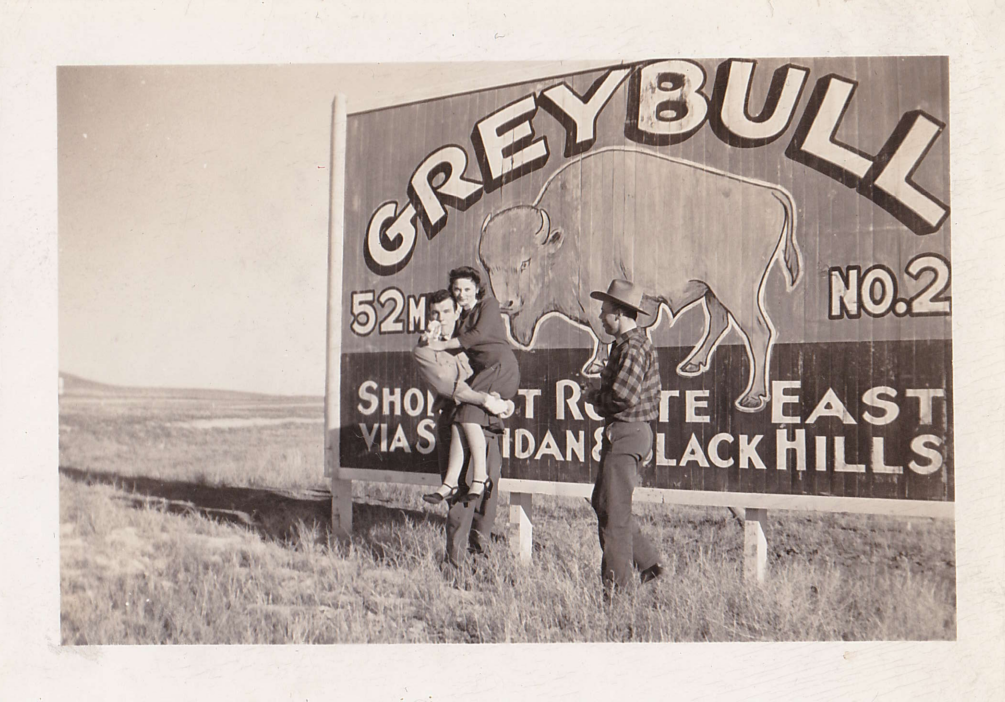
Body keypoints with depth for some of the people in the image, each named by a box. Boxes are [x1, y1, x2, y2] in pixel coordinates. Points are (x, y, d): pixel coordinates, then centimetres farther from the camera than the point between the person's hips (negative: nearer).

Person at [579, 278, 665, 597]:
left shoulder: (633, 347, -17)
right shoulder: (627, 343, 17)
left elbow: (623, 397, -25)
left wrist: (593, 395, -8)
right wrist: (598, 386, 9)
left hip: (626, 434, -11)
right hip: (622, 433, 11)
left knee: (613, 509, -4)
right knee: (603, 502, 16)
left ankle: (615, 585, 5)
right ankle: (648, 563, 24)